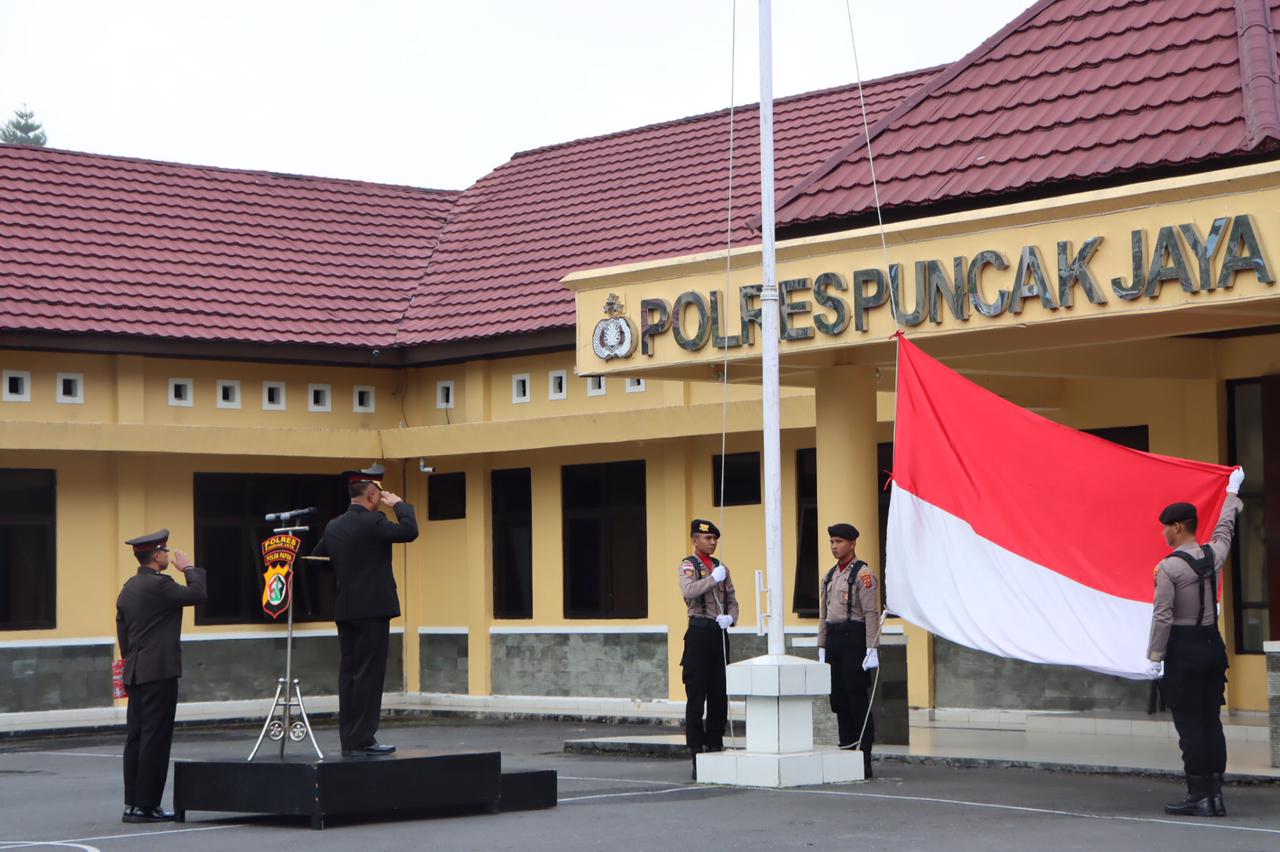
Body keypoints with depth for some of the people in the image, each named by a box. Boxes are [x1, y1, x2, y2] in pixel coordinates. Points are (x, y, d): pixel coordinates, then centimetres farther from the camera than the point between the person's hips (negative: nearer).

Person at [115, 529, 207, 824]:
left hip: (135, 673, 9)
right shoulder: (158, 585, -14)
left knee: (136, 737, 9)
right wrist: (189, 568, -1)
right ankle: (146, 805, -5)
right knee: (155, 738, -6)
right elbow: (199, 594, -16)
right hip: (159, 671, -9)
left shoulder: (128, 589, 15)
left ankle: (132, 803, 11)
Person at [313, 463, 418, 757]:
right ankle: (363, 740, -5)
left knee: (348, 674, 9)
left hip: (344, 611, 7)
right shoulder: (373, 522, -13)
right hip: (373, 609, -7)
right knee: (369, 674, -5)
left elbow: (315, 560, 16)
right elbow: (409, 531, -19)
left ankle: (349, 740, 10)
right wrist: (400, 505, -5)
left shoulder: (333, 527, 10)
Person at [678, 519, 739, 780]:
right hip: (700, 633, -6)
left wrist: (730, 617, -4)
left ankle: (715, 748, 17)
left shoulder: (721, 567, 16)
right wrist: (713, 578, -19)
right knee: (696, 698, -4)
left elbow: (732, 600, 15)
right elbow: (688, 591, -22)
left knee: (720, 697, 9)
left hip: (720, 634, 6)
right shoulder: (688, 565, -2)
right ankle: (697, 757, -2)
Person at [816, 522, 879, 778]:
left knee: (858, 701, -5)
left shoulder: (863, 574, -7)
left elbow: (872, 614, -13)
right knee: (839, 702, 8)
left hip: (854, 640, -8)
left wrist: (872, 649, -18)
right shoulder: (830, 576, 16)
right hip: (833, 641, 8)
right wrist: (822, 648, 15)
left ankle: (864, 763, -1)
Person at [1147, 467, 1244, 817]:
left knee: (1189, 724, -4)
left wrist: (1154, 658, -8)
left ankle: (1199, 796, -7)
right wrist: (1232, 492, 44)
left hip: (1184, 649, -7)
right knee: (1211, 721, 7)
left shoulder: (1169, 567, -13)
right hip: (1213, 644, 7)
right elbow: (1225, 528, 27)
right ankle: (1216, 795, 7)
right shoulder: (1213, 554, 6)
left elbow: (1163, 617, -15)